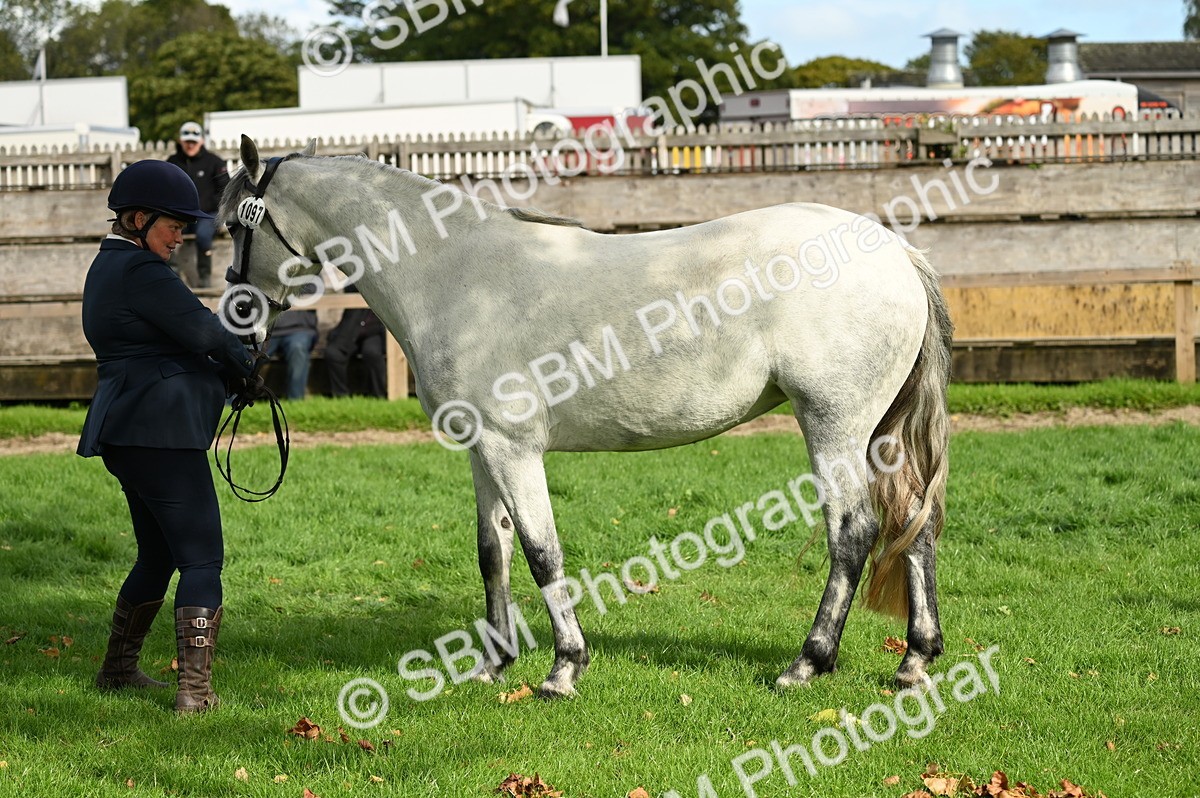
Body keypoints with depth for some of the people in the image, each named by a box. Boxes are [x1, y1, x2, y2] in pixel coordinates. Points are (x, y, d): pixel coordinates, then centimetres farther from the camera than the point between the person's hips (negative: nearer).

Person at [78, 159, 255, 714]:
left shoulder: (109, 267, 19)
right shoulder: (140, 270, -13)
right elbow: (201, 330, -16)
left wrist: (224, 372, 5)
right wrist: (242, 364, 4)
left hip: (126, 432, 10)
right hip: (160, 431, -10)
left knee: (158, 555, 22)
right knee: (201, 558, -7)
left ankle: (117, 670, 31)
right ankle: (195, 689, -12)